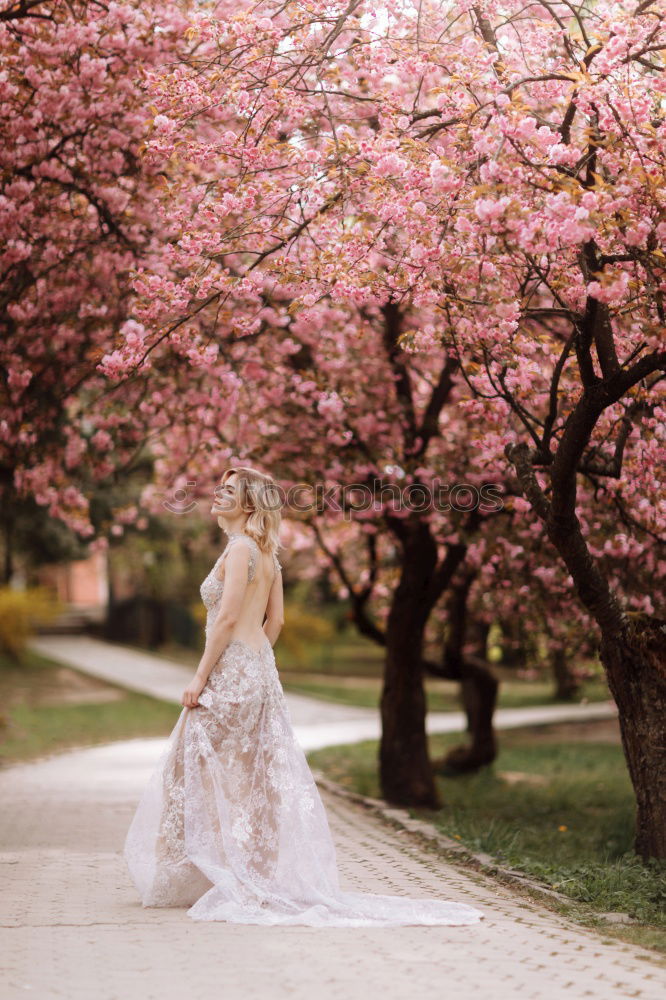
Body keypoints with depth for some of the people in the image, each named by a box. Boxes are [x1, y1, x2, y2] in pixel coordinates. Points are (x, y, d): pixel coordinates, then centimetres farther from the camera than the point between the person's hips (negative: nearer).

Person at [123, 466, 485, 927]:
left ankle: (236, 884, 1)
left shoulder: (240, 549, -13)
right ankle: (254, 878, 17)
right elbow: (275, 621, 18)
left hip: (231, 672, -9)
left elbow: (227, 619, -19)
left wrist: (200, 678, -17)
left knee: (217, 777, -2)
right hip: (260, 672, 9)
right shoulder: (267, 554, 14)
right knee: (254, 779, 12)